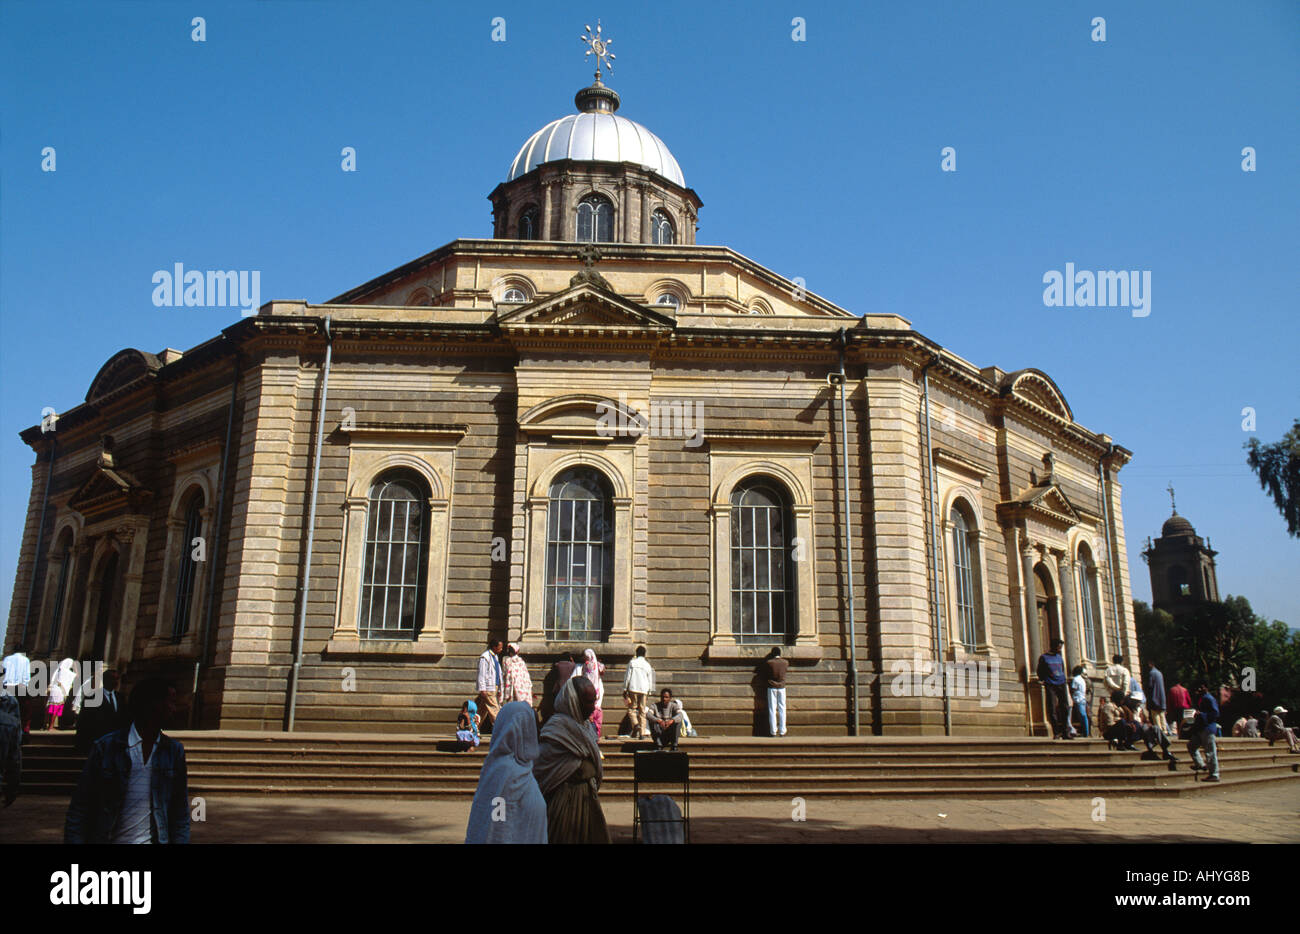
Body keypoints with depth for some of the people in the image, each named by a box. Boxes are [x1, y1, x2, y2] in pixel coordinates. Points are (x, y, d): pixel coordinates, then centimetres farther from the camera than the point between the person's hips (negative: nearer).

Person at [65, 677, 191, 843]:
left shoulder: (175, 750, 5)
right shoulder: (105, 747, -4)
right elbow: (79, 810, -1)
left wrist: (180, 840, -2)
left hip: (154, 839, 0)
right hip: (110, 839, 0)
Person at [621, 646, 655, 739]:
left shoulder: (632, 662, 0)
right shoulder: (647, 665, 8)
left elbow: (627, 676, -1)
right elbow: (650, 680, 12)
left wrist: (625, 689, 4)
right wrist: (649, 692, 21)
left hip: (633, 689, -3)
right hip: (644, 690, 3)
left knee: (631, 708, 5)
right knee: (642, 711, 6)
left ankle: (635, 724, -20)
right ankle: (642, 732, 2)